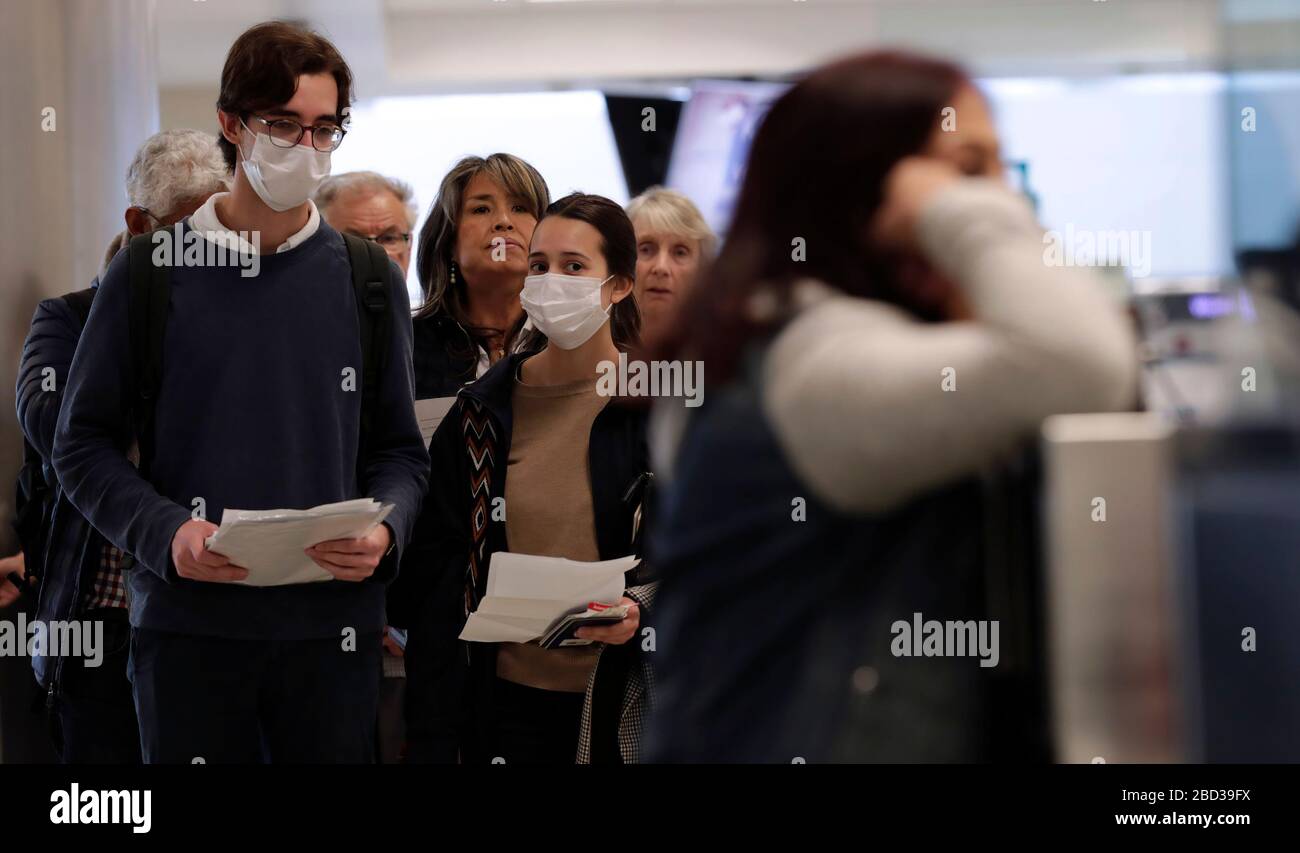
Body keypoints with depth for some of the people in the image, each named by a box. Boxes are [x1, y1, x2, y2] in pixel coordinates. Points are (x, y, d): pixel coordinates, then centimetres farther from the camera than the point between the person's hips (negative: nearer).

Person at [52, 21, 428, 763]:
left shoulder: (369, 281, 7)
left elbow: (400, 448, 10)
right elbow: (84, 442, 3)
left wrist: (385, 533, -11)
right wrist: (164, 531, -14)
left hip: (333, 625, 2)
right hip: (187, 624, -1)